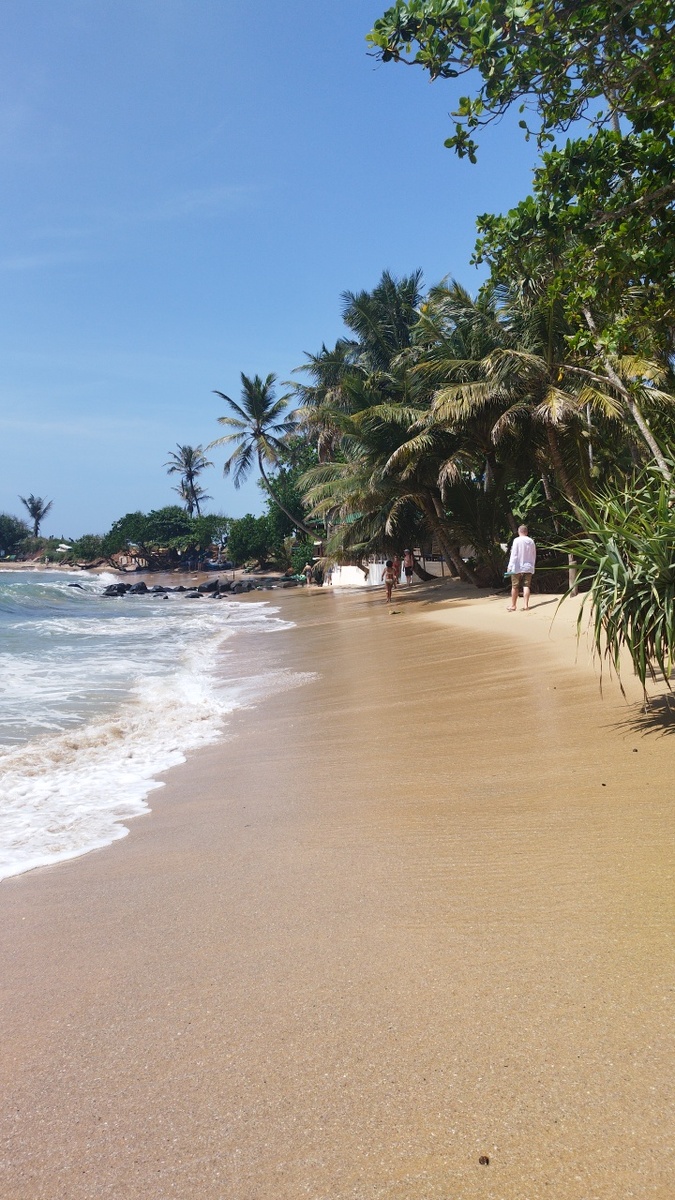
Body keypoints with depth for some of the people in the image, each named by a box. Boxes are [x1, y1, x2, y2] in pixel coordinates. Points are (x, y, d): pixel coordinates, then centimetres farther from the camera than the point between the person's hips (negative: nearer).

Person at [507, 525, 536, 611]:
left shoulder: (517, 540, -8)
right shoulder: (531, 541, 7)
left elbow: (514, 554, -11)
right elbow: (534, 556, 13)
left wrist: (510, 566, -8)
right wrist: (532, 566, 22)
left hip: (517, 568, -4)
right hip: (528, 568, 4)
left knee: (515, 587, 5)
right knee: (526, 586, 2)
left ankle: (513, 605, 11)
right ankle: (526, 604, -5)